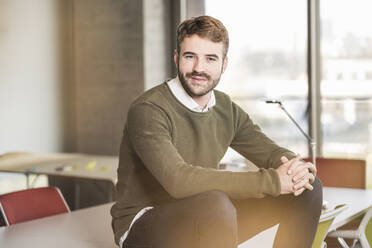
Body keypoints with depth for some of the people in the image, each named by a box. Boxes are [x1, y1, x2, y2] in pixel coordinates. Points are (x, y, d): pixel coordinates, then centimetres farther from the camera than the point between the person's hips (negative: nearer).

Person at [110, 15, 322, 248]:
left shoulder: (226, 109, 3)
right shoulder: (148, 111, -21)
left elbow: (272, 152, 5)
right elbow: (178, 180, -34)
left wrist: (295, 169, -23)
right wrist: (272, 180, -33)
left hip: (203, 218, 7)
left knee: (308, 189, -2)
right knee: (215, 203, -40)